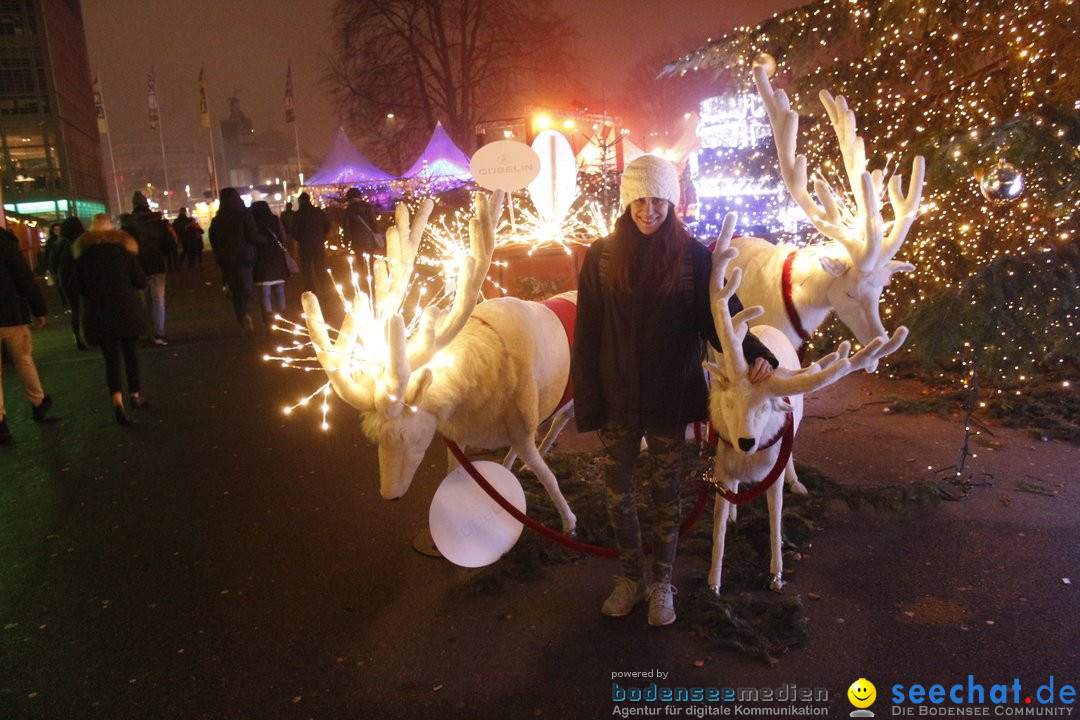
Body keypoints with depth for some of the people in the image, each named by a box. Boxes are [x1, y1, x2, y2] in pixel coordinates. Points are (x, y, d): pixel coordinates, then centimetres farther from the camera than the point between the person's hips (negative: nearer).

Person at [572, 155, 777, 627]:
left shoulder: (692, 256, -5)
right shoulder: (602, 256, -3)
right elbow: (586, 335, -2)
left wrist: (755, 353, -23)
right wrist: (588, 401, -5)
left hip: (670, 398, -1)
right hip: (617, 399, 1)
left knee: (666, 494, 12)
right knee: (618, 493, 12)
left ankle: (662, 583, 31)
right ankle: (631, 576, 33)